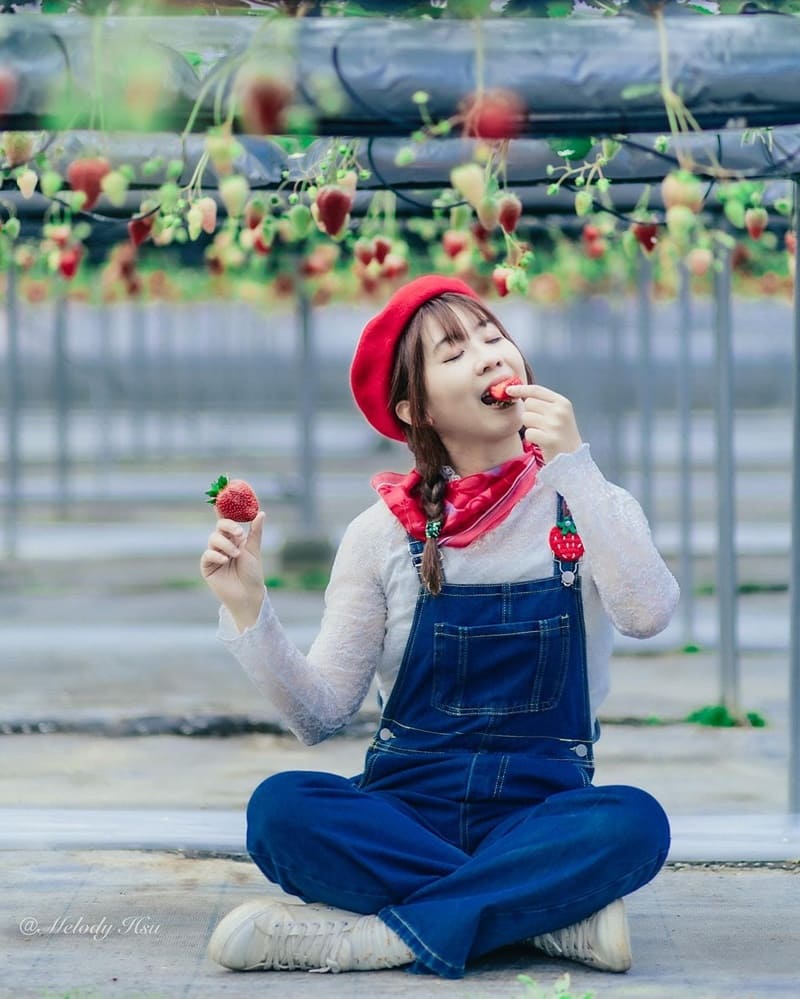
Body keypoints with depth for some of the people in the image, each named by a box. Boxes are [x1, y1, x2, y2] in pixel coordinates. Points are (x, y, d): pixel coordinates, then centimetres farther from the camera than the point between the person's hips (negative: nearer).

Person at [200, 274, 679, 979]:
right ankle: (555, 911, -22)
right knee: (280, 808, -30)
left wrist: (573, 468, -23)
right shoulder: (385, 532, 2)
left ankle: (379, 935, -25)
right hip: (406, 801, 1)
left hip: (541, 806, -1)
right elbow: (319, 716, -1)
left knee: (634, 821, -34)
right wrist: (248, 608, -16)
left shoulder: (584, 505, 2)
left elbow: (648, 616, -20)